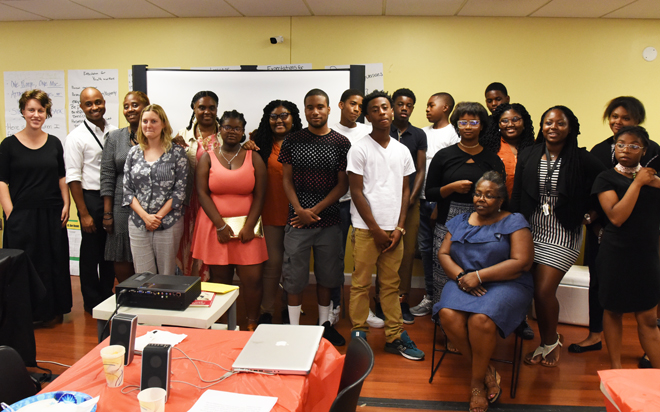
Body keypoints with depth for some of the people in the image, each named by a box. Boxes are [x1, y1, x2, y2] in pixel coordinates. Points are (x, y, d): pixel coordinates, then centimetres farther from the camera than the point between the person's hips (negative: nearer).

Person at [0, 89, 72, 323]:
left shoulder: (54, 143, 8)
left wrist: (66, 205, 2)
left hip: (52, 215, 3)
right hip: (22, 216, -3)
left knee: (54, 263, 9)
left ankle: (53, 310, 23)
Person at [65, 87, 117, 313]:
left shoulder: (114, 132, 6)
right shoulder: (76, 137, -6)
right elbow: (73, 178, -8)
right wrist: (84, 213, -12)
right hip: (91, 198, -4)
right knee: (91, 252, 7)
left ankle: (108, 296, 29)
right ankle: (92, 302, 22)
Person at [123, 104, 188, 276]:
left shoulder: (177, 152, 0)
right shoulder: (134, 152, 8)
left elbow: (180, 191, -4)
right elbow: (127, 189, 6)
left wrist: (158, 217, -9)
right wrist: (145, 216, -7)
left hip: (168, 223, -2)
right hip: (138, 223, 3)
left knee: (167, 276, 5)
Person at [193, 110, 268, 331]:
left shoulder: (253, 158, 7)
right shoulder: (207, 158, 7)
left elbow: (260, 195, 2)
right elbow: (202, 193, -1)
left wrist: (249, 226, -9)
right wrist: (220, 225, -10)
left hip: (247, 228, 0)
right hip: (215, 226, 0)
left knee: (252, 279, -5)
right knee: (220, 280, 4)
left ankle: (252, 325, 10)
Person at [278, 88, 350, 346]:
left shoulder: (341, 143, 1)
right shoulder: (292, 141, 2)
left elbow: (343, 184, -1)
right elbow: (287, 179, 3)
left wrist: (315, 210, -10)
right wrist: (300, 210, -11)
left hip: (329, 221, 1)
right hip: (297, 220, 0)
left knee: (326, 275, 12)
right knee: (294, 276, 5)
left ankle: (324, 324, 29)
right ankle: (293, 329, 18)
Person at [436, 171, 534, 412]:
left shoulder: (514, 222, 3)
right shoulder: (459, 222, 18)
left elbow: (522, 262, -8)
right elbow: (443, 254, 12)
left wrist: (478, 276, -13)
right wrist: (460, 275, -9)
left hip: (505, 284, -4)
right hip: (464, 283, 4)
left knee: (481, 320, -34)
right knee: (448, 315, -29)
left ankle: (477, 380, -7)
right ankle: (487, 372, -8)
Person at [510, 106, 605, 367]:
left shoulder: (582, 160, -6)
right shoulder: (528, 156, 3)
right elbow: (517, 196, 3)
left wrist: (591, 212, -1)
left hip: (563, 233, -3)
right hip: (532, 229, 3)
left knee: (544, 291, -7)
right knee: (536, 290, 6)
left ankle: (551, 342, 19)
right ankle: (547, 342, 27)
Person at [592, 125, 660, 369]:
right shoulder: (606, 178, -4)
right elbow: (617, 217, -18)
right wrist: (637, 183, -15)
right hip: (615, 255, -2)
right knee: (613, 312, 10)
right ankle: (616, 369, 23)